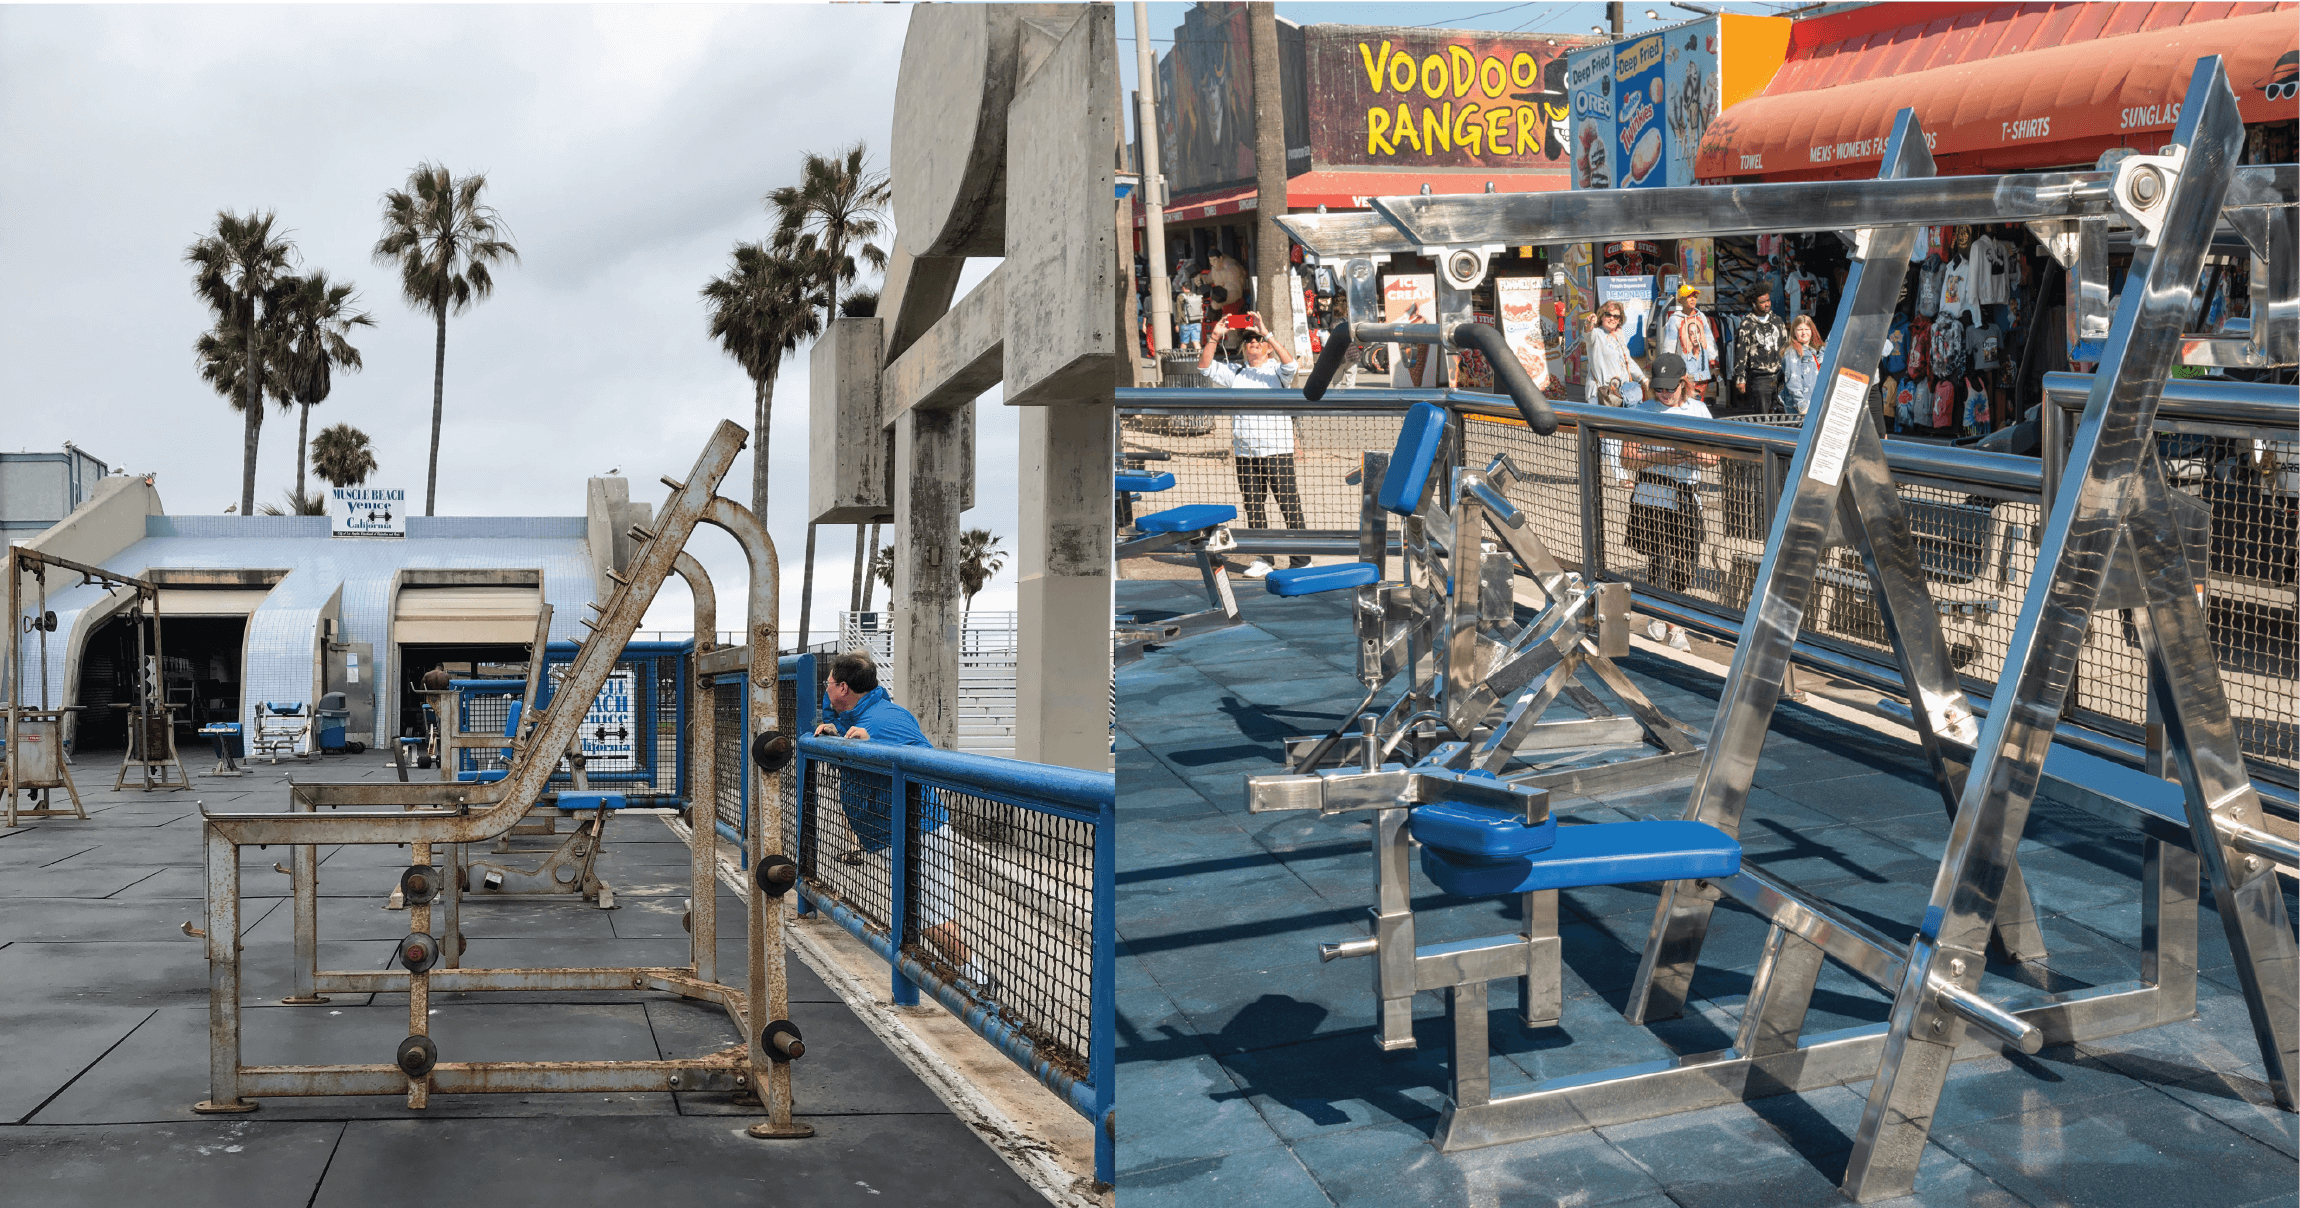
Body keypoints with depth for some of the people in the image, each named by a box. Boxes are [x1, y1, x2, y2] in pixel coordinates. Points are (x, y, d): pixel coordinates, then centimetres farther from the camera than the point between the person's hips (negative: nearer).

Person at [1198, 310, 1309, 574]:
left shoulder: (1276, 372, 2)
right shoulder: (1235, 373, 12)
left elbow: (1289, 363, -19)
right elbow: (1205, 367, 8)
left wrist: (1266, 333, -24)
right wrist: (1215, 338, -6)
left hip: (1277, 450, -4)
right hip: (1244, 452, 4)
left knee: (1290, 504, -5)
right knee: (1252, 507, 8)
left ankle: (1302, 561, 1)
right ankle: (1262, 560, 17)